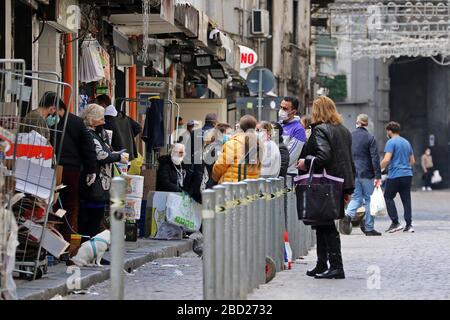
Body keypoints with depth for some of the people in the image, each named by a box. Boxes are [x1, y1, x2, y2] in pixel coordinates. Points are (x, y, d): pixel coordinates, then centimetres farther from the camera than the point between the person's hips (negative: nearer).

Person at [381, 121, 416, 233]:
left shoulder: (391, 142, -7)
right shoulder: (407, 142, 16)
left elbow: (386, 160, -17)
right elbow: (412, 161, 21)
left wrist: (379, 169, -3)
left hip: (395, 175, -7)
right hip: (408, 175, 7)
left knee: (388, 197, 4)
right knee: (406, 199, 6)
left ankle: (395, 223, -3)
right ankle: (409, 225, 0)